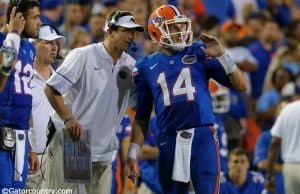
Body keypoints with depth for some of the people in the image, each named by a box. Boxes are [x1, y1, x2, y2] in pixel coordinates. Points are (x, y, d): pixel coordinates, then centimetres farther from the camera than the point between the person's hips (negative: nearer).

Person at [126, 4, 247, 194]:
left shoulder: (199, 53, 6)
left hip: (202, 136, -2)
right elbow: (141, 118, 15)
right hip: (170, 141, 3)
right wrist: (133, 154, 8)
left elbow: (241, 85, 3)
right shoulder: (146, 68, 11)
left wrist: (221, 56, -9)